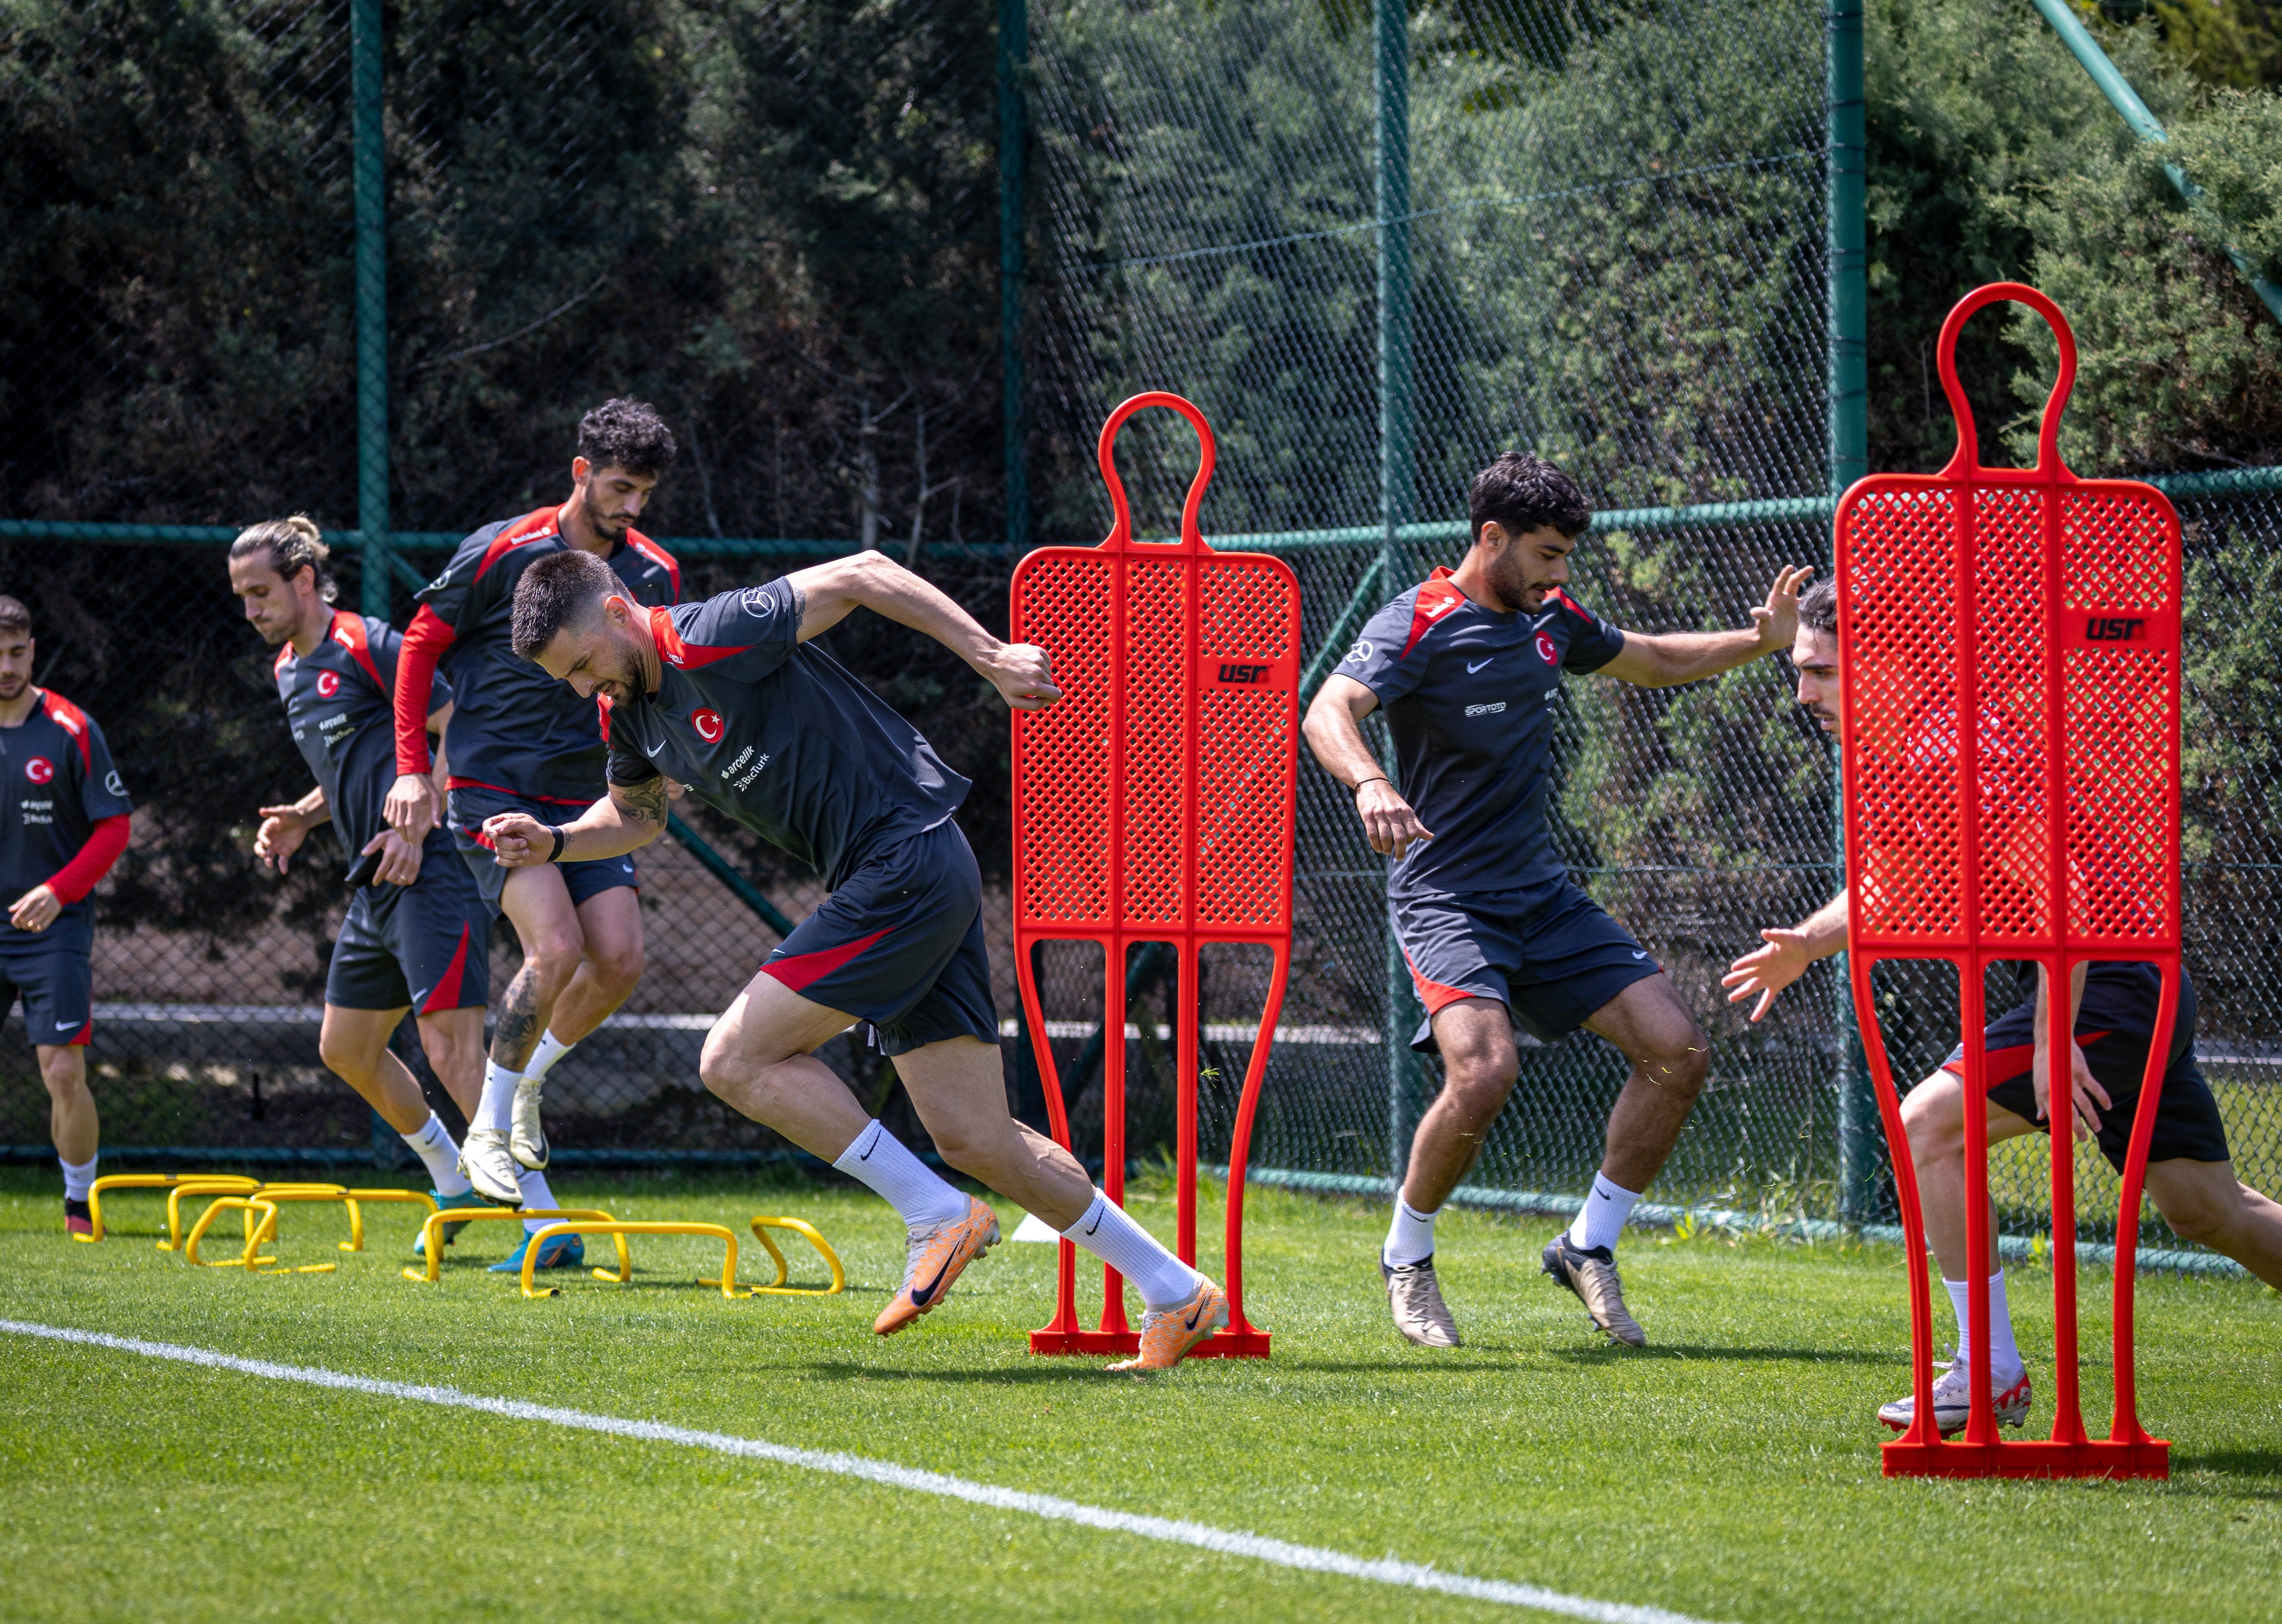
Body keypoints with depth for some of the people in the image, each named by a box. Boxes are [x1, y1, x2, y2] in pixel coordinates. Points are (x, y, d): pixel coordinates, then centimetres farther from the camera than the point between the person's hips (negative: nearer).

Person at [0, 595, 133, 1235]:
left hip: (53, 927, -3)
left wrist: (58, 892, -18)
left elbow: (114, 827, -5)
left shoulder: (70, 730, -6)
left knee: (64, 1073, -8)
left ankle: (81, 1205, 10)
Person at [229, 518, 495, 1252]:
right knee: (346, 1049, 16)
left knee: (451, 1051, -17)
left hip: (431, 871, -10)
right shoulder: (290, 670, 17)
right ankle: (455, 1187, 32)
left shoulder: (368, 645, -11)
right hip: (375, 888, 10)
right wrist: (303, 818, 12)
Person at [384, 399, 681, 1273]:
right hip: (494, 787, -5)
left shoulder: (654, 574, 6)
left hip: (587, 797, 5)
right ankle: (490, 1126, -6)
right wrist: (412, 769, -3)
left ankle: (527, 1080, 16)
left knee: (619, 959, -11)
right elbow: (421, 644, 1)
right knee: (557, 947, -22)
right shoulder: (501, 554, -8)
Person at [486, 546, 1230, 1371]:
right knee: (975, 1140, 6)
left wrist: (992, 656, -15)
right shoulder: (632, 712, 11)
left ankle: (938, 1214, -5)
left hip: (909, 862, -9)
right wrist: (552, 843, 10)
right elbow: (635, 814, 30)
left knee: (736, 1059, -11)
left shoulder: (713, 638, -16)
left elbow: (862, 574, -14)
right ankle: (1178, 1294, 13)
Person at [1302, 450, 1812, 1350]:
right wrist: (1370, 783, -52)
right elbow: (1327, 712, -31)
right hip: (1444, 895, -7)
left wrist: (1761, 639, 14)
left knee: (1677, 1051, -4)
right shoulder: (1419, 625, -14)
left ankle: (1589, 1247, 12)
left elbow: (1652, 661, 28)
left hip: (1543, 894, 7)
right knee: (1484, 1072, -29)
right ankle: (1407, 1258, -3)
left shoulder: (1552, 617, 8)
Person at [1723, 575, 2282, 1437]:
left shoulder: (1957, 747, -19)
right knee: (2210, 1211, 13)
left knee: (1928, 1128, -11)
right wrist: (1808, 942, 9)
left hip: (2104, 984, -10)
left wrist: (2055, 1038, -29)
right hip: (2148, 991, 10)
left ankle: (1991, 1374, -5)